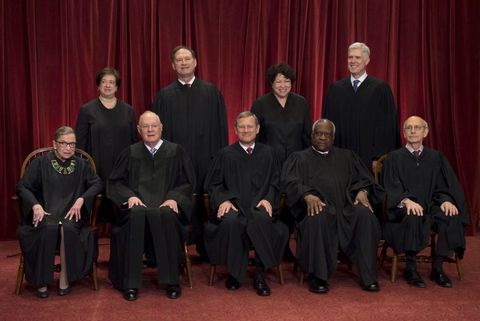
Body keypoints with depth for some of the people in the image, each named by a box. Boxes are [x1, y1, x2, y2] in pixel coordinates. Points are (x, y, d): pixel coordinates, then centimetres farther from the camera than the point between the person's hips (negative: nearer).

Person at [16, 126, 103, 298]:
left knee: (68, 228, -34)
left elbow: (97, 183, 9)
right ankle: (42, 280, -22)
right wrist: (36, 205, -18)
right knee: (48, 228, -35)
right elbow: (22, 187, 1)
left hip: (71, 213, 1)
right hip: (45, 212, -1)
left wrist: (81, 199, -9)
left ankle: (65, 277, -18)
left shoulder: (80, 164, 13)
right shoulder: (40, 163, 7)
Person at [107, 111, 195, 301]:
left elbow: (188, 183, 9)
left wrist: (174, 198, -9)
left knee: (165, 216, -37)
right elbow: (115, 182, 13)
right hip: (138, 204, 1)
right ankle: (130, 283, -30)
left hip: (165, 206, -1)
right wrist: (130, 196, -7)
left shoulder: (176, 152, 14)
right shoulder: (130, 153, 17)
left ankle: (171, 281, -26)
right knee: (136, 215, -35)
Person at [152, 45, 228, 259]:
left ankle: (206, 248, 17)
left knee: (205, 204, 4)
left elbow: (221, 126, 6)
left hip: (206, 159, 0)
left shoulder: (211, 91, 7)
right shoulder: (164, 95, 7)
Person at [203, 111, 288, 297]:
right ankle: (234, 273, -17)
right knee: (230, 222, -37)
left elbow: (275, 183, 16)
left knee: (261, 220, -37)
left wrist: (268, 199, -5)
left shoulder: (267, 153, 19)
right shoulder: (226, 154, 16)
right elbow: (212, 184, 13)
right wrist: (223, 200, -6)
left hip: (258, 205, 0)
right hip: (233, 204, 0)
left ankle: (259, 275, -23)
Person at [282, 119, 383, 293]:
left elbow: (363, 178, 17)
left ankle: (368, 277, -22)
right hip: (316, 206, -2)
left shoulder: (347, 156, 28)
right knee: (317, 219, -38)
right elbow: (291, 182, 1)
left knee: (366, 215, -30)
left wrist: (363, 191, -8)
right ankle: (317, 277, -25)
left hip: (346, 206, 3)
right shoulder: (299, 158, 19)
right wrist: (307, 195, -20)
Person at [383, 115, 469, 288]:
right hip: (405, 208, -2)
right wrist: (406, 201, -25)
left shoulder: (436, 157, 15)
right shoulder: (394, 158, 8)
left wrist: (446, 200, -15)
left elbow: (445, 185, 8)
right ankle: (411, 269, -22)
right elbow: (392, 187, -4)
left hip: (431, 206, 3)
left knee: (451, 217, -30)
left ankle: (437, 268, -15)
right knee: (413, 218, -37)